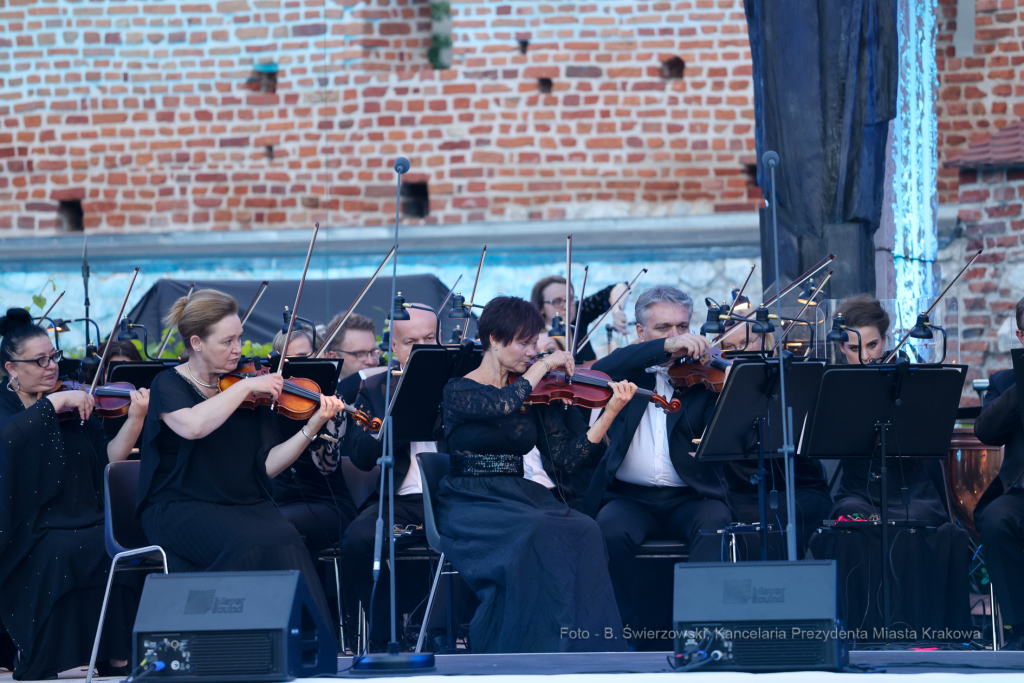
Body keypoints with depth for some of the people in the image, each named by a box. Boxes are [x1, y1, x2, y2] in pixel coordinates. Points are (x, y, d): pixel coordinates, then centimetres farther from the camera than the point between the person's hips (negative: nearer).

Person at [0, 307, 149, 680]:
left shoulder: (73, 405, 15)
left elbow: (108, 458, 5)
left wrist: (135, 419, -10)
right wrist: (54, 401, -20)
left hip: (84, 518, 4)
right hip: (32, 531, -4)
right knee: (61, 554, -33)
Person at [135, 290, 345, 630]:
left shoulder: (253, 391, 13)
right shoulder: (169, 384, 2)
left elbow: (268, 465, 5)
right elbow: (193, 426, -23)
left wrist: (312, 427, -8)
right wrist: (245, 386, -17)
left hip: (248, 506, 4)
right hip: (181, 509, -4)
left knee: (287, 544, -29)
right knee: (249, 547, -33)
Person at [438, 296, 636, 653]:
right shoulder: (459, 391, -2)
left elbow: (566, 456, 3)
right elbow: (501, 405, -25)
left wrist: (610, 411, -7)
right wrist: (544, 365, -13)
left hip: (522, 498, 5)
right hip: (470, 504, -5)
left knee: (584, 532, -26)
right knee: (537, 534, -35)